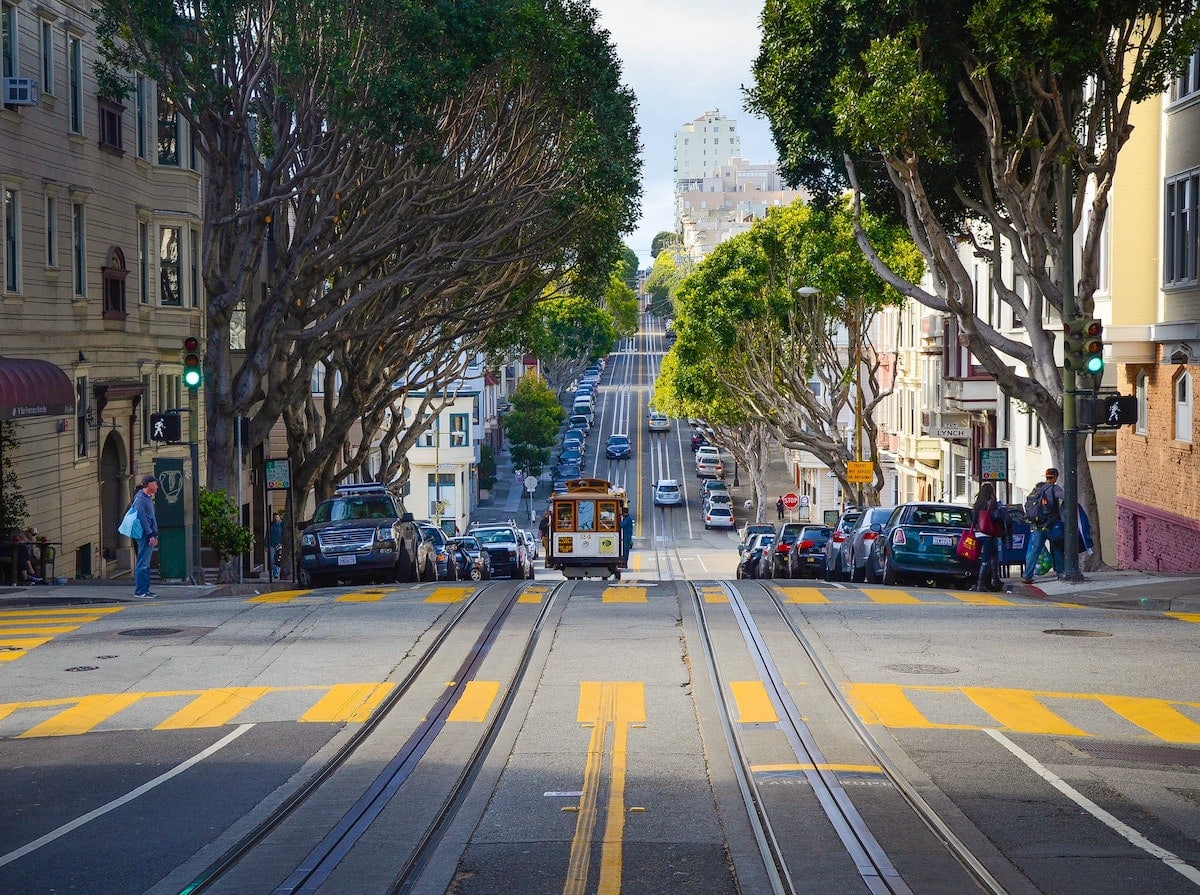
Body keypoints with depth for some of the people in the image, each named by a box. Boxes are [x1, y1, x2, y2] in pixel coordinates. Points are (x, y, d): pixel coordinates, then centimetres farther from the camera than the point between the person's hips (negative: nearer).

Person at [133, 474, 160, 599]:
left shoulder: (148, 498, 19)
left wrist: (155, 535, 21)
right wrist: (151, 535, -18)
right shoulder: (140, 499, -12)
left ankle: (145, 589, 17)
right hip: (145, 536, -10)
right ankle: (140, 591, -9)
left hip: (150, 536, 10)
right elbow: (142, 518, -18)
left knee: (146, 564, 13)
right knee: (142, 564, -9)